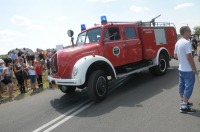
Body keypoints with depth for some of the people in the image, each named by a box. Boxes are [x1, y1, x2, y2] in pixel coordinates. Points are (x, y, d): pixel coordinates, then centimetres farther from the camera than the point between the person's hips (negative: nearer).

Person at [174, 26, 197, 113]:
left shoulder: (178, 42, 8)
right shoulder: (186, 42, -20)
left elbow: (175, 55, 14)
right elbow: (189, 57, -22)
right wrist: (194, 68, -14)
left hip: (181, 69, 9)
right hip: (188, 70, -9)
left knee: (182, 86, 17)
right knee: (188, 87, -2)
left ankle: (183, 102, 31)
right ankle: (184, 107, 1)